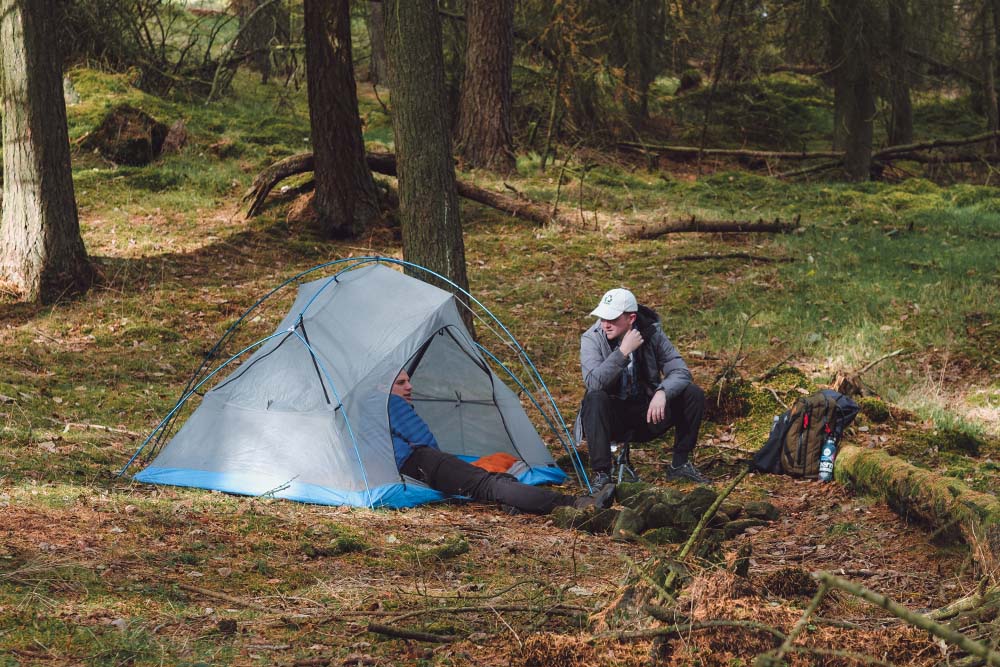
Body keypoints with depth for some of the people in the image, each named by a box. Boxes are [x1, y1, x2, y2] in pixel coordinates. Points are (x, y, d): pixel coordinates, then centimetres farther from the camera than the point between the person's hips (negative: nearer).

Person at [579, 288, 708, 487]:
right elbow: (593, 383, -30)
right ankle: (601, 474, -33)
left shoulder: (652, 334, -8)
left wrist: (662, 392, -31)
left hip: (646, 417, 3)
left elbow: (680, 372, -10)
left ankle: (680, 464, -2)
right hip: (611, 418, -3)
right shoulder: (592, 339, -15)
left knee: (693, 395, -16)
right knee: (594, 399, -35)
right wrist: (624, 351, -36)